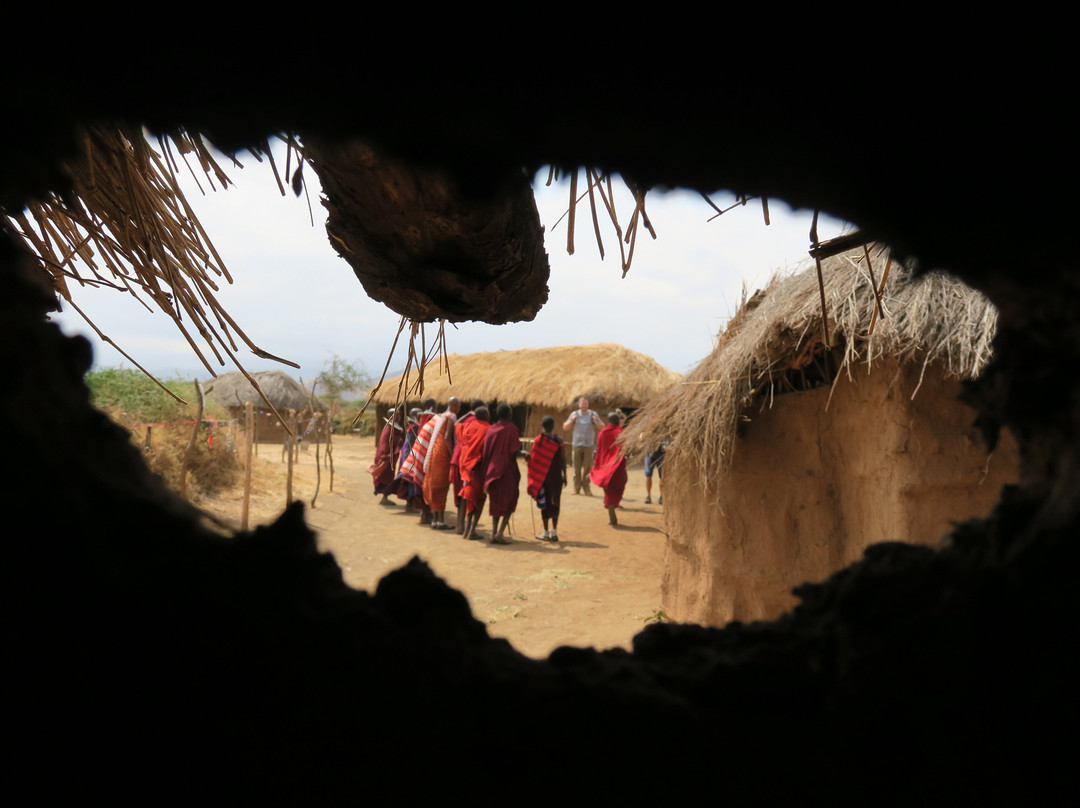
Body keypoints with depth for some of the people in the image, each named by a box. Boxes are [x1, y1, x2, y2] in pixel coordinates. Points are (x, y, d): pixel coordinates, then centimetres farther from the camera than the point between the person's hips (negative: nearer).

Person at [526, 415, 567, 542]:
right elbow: (563, 460, -3)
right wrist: (564, 475, 6)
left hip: (542, 476, -1)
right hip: (556, 476, 1)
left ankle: (546, 533, 10)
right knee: (555, 503, 12)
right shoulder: (559, 441, -2)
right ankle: (554, 532, 10)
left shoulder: (538, 440, -6)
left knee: (544, 503, 7)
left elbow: (533, 459, -7)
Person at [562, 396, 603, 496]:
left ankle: (586, 488, 3)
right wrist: (572, 420, -11)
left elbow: (602, 427, 4)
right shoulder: (574, 414, 7)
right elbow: (565, 427, 6)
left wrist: (596, 422, -15)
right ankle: (577, 488, 6)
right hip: (576, 444, 1)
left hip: (589, 445, -1)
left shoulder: (593, 414, 4)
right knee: (577, 467, 0)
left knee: (587, 467, -4)